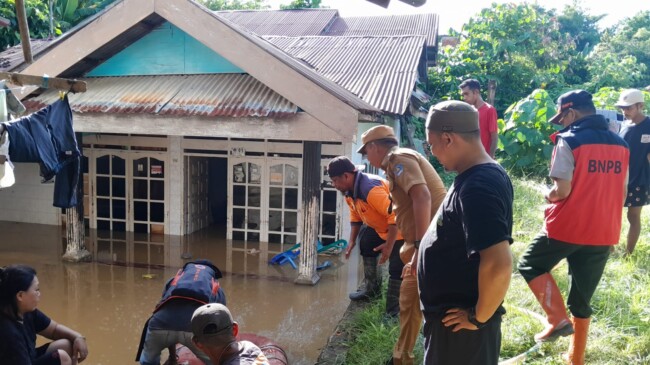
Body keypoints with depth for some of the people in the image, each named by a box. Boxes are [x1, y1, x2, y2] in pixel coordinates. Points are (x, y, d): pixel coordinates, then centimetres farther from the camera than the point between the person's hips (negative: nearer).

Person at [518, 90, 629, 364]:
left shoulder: (569, 141, -12)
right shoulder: (620, 145, 8)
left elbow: (563, 190, -17)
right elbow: (621, 193, 13)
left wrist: (549, 196, 4)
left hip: (567, 228, -6)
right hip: (604, 233, 6)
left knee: (530, 265, 18)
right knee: (582, 298, 17)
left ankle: (558, 319, 2)